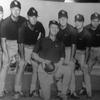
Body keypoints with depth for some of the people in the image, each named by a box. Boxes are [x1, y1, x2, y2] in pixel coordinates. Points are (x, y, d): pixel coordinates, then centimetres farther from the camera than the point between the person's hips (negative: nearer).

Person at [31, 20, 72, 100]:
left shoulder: (60, 44, 19)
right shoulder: (42, 41, 15)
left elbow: (62, 59, 12)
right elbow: (34, 55, 11)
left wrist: (56, 65, -10)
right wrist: (42, 60, -8)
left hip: (56, 66, 2)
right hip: (44, 68, -2)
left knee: (68, 69, -33)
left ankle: (63, 93, -18)